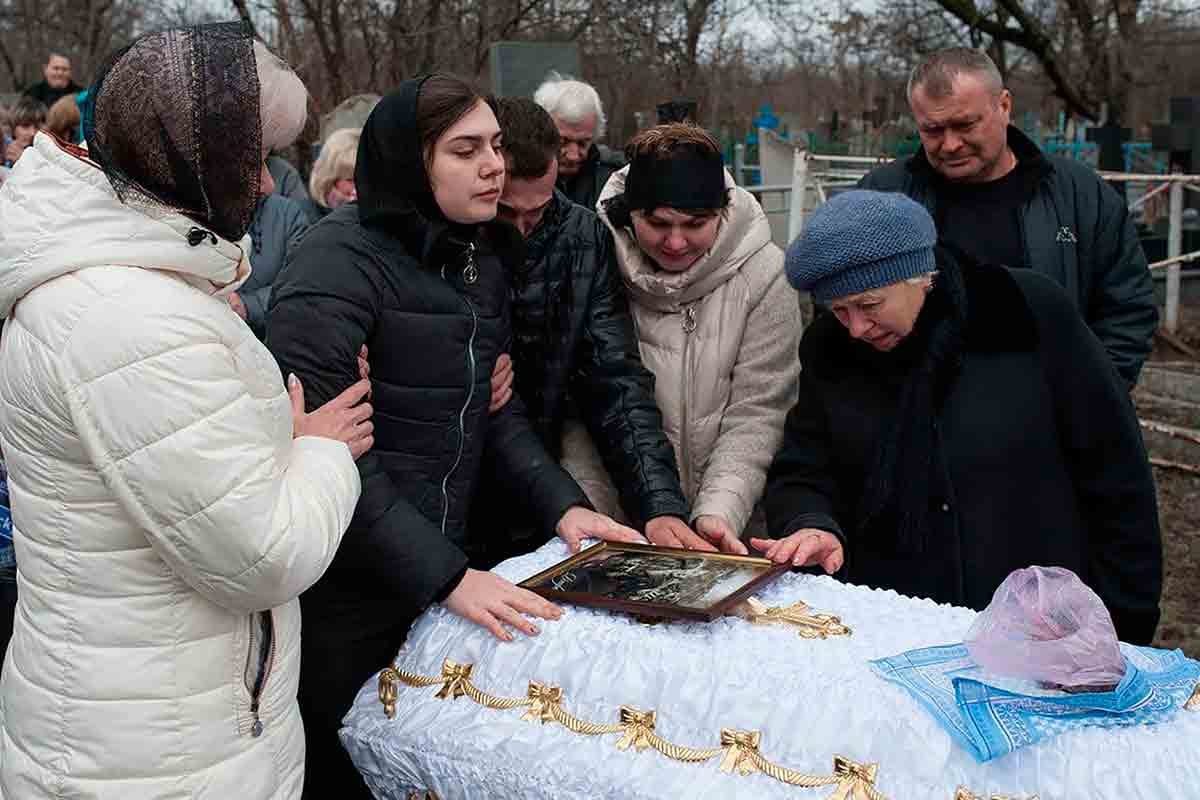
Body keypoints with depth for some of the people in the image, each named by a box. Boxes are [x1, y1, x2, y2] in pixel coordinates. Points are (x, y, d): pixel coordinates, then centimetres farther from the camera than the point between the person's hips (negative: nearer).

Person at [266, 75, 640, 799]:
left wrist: (562, 504, -3)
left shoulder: (482, 262, 8)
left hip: (441, 575, 7)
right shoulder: (341, 263, -18)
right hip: (345, 597, -7)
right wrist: (447, 576, -26)